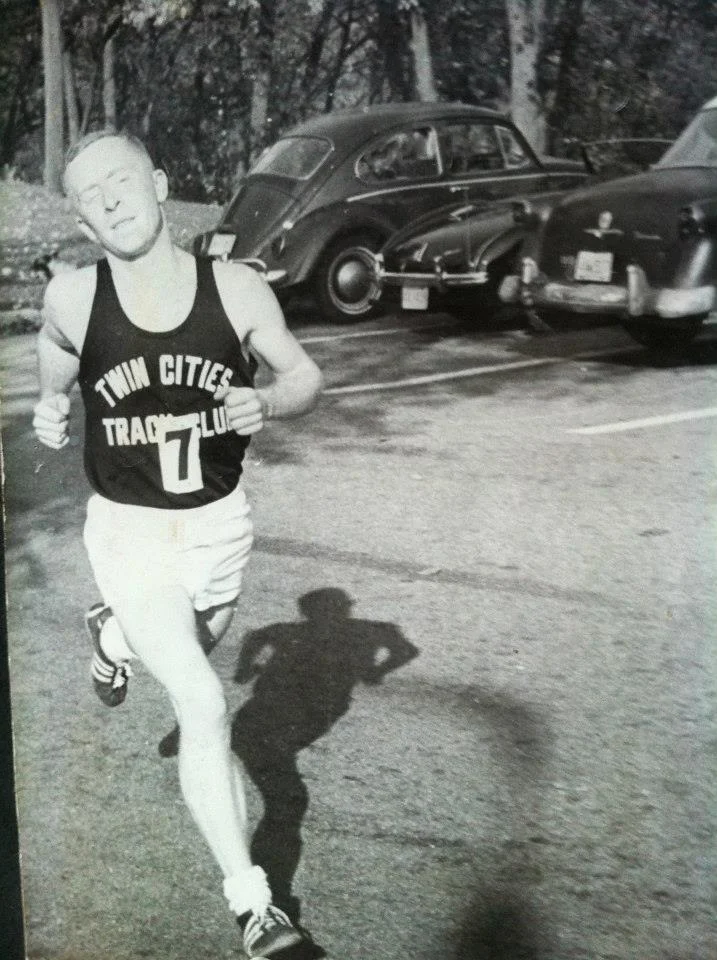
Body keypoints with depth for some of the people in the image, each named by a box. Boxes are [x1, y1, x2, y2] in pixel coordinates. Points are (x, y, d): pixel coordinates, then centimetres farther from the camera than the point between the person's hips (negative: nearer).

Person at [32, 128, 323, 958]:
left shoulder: (237, 290, -15)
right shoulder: (72, 299, -13)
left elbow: (305, 376, -4)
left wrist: (266, 404, -22)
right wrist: (50, 404, -3)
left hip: (217, 522, 3)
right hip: (127, 531, -2)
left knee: (199, 645, 28)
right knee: (204, 706, -12)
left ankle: (115, 635, 65)